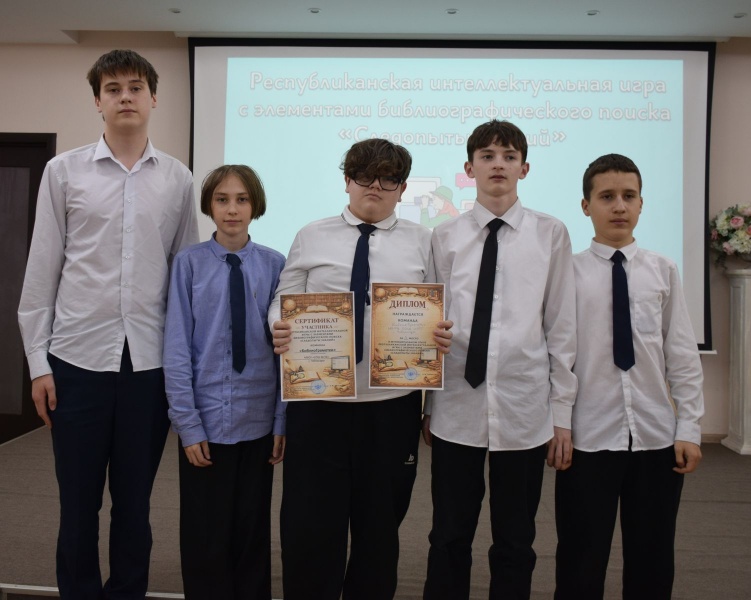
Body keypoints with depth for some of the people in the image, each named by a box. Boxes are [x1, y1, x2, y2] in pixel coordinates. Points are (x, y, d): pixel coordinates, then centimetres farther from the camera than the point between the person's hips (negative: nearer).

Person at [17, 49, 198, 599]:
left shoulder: (178, 179, 5)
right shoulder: (64, 171, 3)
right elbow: (42, 270, 3)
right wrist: (38, 361, 0)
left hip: (151, 362, 1)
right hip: (78, 358, 0)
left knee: (135, 501, 13)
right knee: (78, 502, 11)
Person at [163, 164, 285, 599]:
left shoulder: (275, 265, -4)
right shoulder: (189, 263, -6)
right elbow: (177, 348, -5)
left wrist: (283, 419, 0)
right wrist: (188, 423, -7)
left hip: (257, 421, 1)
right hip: (207, 419, -1)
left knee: (253, 534, 16)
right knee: (205, 536, 12)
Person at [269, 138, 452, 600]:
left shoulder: (420, 241, 7)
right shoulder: (312, 236, 7)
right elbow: (285, 301, 7)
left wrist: (442, 336, -15)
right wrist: (280, 329, -14)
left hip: (393, 403, 1)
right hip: (319, 401, 0)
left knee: (381, 524, 15)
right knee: (310, 523, 4)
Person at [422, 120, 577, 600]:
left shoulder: (550, 235, 1)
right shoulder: (445, 237, 3)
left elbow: (562, 328, 2)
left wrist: (562, 412, 1)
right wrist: (425, 404, 7)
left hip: (524, 410, 0)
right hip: (455, 409, 1)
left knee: (516, 543, 14)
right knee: (449, 539, 13)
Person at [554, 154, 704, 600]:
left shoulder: (663, 271, 2)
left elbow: (683, 357, 3)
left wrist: (689, 428, 0)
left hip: (657, 437, 2)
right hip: (588, 438, -2)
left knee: (653, 562, 16)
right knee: (581, 563, 10)